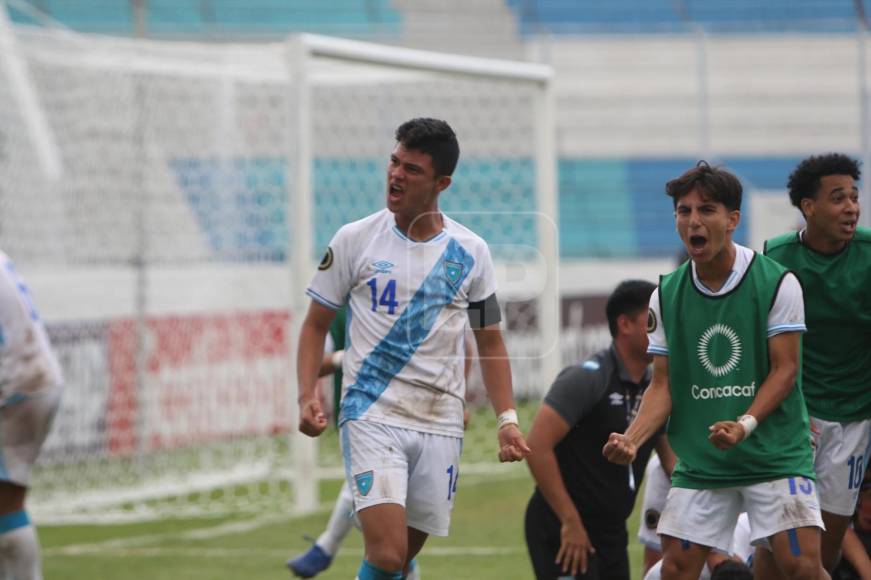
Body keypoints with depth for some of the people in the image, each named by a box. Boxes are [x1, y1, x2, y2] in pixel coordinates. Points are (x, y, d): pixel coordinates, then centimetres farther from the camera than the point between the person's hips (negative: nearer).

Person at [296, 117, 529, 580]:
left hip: (440, 424, 3)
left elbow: (489, 341, 14)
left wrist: (506, 418, 2)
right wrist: (307, 396, -7)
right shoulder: (354, 240, 0)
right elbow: (316, 324, 8)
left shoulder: (470, 252, 5)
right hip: (371, 416, -3)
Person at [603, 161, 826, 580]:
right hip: (699, 461, 3)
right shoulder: (666, 295, 4)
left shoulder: (776, 283, -7)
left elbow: (785, 369, -8)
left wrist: (745, 425, -24)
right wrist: (632, 439, -11)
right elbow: (662, 384, 6)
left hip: (775, 453, -3)